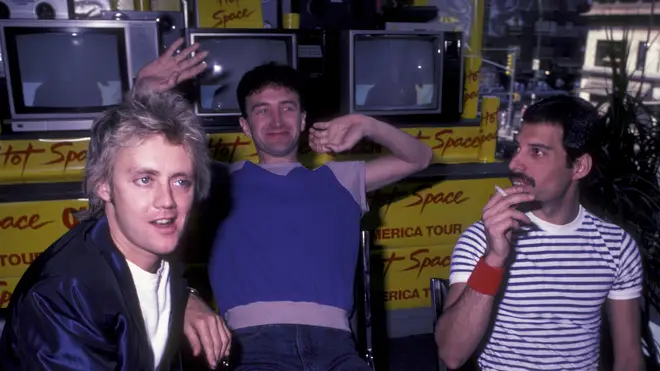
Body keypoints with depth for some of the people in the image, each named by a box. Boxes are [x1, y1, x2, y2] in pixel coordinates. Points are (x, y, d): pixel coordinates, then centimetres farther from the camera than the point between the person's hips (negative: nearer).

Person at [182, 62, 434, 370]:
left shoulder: (338, 179, 22)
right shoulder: (221, 181, 18)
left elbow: (419, 158, 27)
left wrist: (366, 126, 12)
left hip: (331, 340, 2)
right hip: (256, 341, -2)